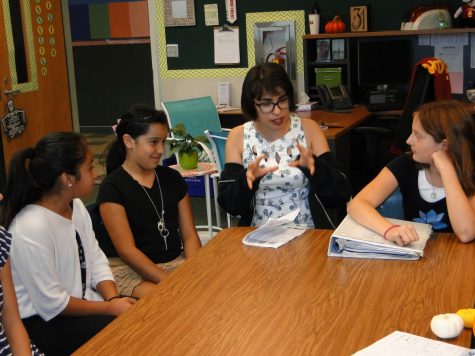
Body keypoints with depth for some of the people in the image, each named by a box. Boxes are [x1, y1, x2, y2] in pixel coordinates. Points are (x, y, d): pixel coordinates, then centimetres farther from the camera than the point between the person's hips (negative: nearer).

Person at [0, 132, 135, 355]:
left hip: (81, 303, 8)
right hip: (42, 321, -8)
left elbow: (96, 260, 4)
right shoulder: (31, 229, -27)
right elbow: (52, 304, -22)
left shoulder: (76, 206, 0)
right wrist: (110, 307, -17)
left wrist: (114, 298, -14)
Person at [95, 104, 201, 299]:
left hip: (174, 262, 6)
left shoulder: (172, 179, 9)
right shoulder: (112, 188, -7)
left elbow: (189, 235, 8)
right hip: (129, 270, -6)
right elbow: (127, 250, -13)